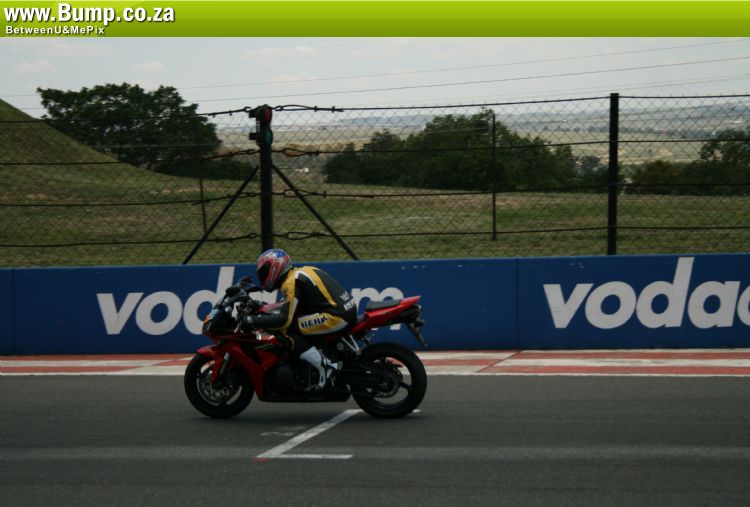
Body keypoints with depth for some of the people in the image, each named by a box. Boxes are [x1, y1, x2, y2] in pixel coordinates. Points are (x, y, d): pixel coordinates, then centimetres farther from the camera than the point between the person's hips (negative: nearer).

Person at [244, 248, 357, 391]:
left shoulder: (291, 282, -8)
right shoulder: (303, 271, 20)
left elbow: (284, 319, -15)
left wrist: (253, 320, -9)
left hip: (337, 316, -10)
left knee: (288, 330, -10)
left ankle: (324, 366, -15)